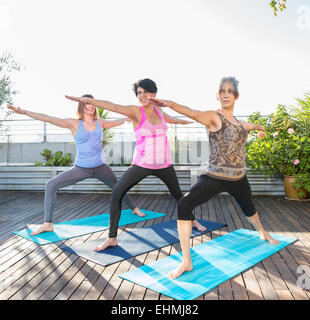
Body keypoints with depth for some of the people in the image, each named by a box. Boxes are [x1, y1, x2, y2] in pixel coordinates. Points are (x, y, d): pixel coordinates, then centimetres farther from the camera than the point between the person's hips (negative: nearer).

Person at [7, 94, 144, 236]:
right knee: (51, 185, -14)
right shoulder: (74, 123, -9)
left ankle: (134, 209, 44)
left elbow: (117, 122, 17)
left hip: (100, 167, 2)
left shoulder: (100, 122, 0)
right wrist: (24, 111, -22)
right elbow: (48, 118, -15)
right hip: (81, 168, -2)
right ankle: (48, 224, -6)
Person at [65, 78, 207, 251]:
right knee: (117, 192, -20)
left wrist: (184, 121, 49)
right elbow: (112, 106, -23)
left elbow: (170, 119, 30)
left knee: (177, 193, 19)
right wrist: (87, 100, -36)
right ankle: (112, 238, -9)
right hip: (142, 164, -4)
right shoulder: (135, 111, -7)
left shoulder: (159, 110, 7)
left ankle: (193, 220, 46)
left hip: (164, 165, 4)